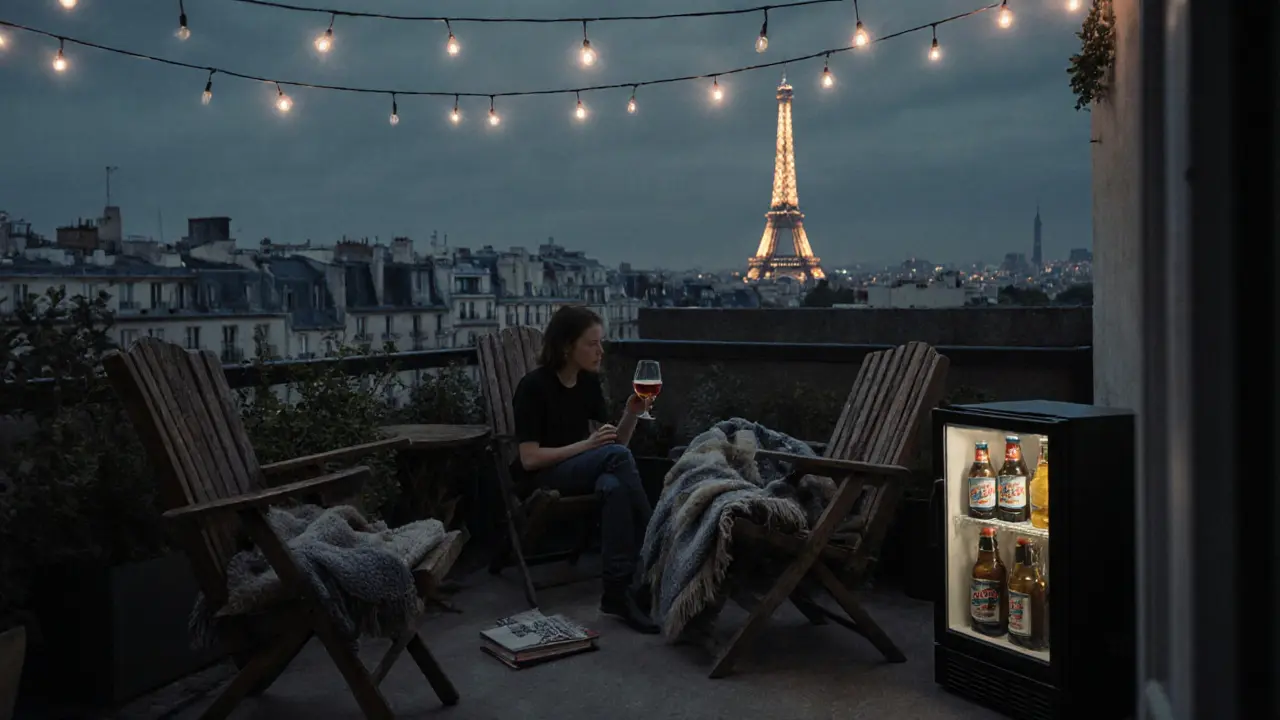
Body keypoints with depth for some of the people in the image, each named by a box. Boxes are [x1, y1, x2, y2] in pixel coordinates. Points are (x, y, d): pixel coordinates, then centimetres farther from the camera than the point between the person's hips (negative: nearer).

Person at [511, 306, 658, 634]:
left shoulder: (589, 382, 4)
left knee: (615, 485, -33)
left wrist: (631, 414, -12)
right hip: (540, 478, -5)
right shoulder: (534, 386, -15)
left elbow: (616, 443, 6)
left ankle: (618, 590, -32)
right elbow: (529, 459, -20)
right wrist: (586, 445, -24)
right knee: (617, 456, -32)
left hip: (583, 472, 5)